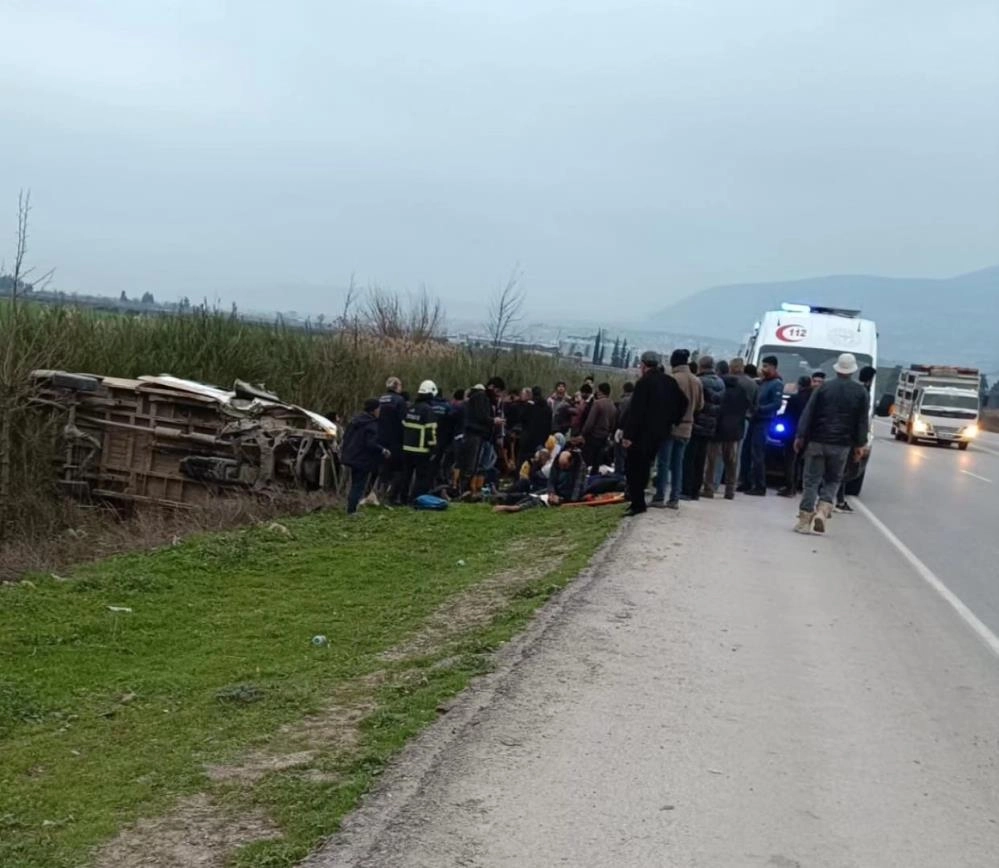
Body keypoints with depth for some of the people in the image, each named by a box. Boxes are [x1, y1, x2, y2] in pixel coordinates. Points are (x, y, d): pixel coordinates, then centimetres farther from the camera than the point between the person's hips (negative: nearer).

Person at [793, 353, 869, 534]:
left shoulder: (824, 388, -1)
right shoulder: (860, 392, 1)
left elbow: (808, 414, -2)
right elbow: (862, 421, 3)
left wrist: (800, 436, 3)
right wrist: (860, 444, 9)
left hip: (817, 442, -1)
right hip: (841, 444, 1)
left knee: (812, 480, 5)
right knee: (832, 481, 14)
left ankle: (804, 521, 3)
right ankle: (822, 511, -7)